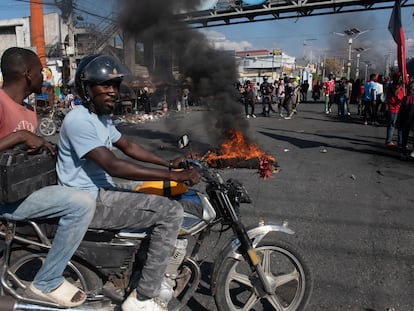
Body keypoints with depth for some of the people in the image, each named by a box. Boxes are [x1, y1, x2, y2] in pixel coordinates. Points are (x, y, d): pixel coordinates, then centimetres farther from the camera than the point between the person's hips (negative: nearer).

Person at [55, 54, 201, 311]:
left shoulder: (102, 117, 12)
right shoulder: (79, 120, -20)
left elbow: (129, 147, 19)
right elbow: (113, 165, -30)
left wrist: (170, 163, 10)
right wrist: (173, 175, -32)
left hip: (101, 193, 10)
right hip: (89, 202, -10)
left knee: (164, 203, 19)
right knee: (171, 212, -19)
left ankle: (156, 275, 27)